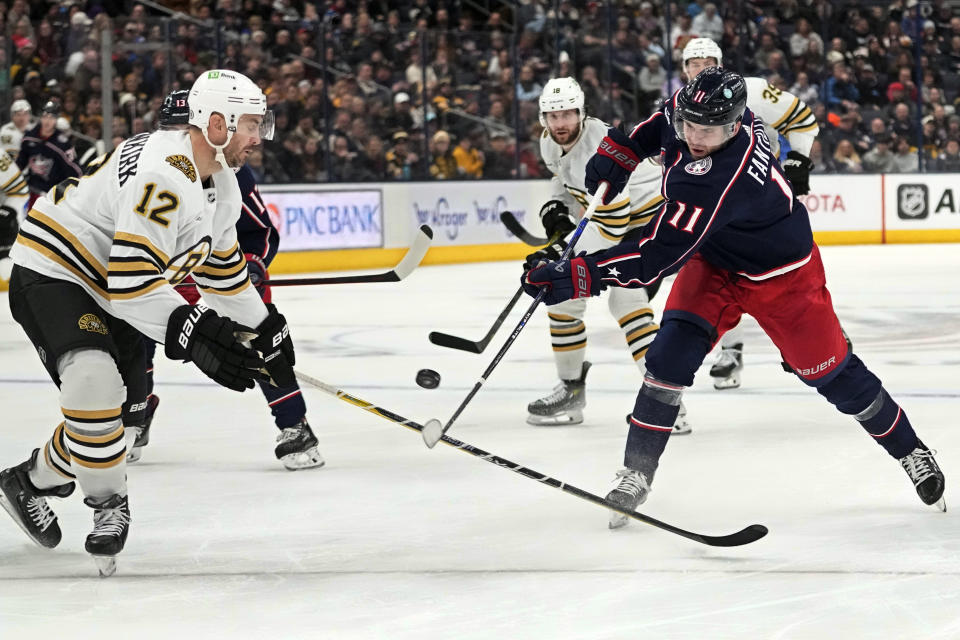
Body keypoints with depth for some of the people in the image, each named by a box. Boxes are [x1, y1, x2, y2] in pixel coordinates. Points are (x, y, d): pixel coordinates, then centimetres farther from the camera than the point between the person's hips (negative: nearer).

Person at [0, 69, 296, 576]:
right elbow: (131, 281, -33)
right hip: (50, 273, -11)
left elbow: (222, 267, 20)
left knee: (122, 409, 11)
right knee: (94, 380, -31)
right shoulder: (165, 176, -29)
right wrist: (192, 333, -37)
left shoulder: (221, 184, 5)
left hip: (103, 290, 11)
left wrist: (264, 326, 20)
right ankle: (108, 505, -15)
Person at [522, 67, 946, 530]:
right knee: (672, 351, -13)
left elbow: (656, 257, -44)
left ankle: (908, 449, 27)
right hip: (714, 264, 7)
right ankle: (636, 473, -5)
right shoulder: (690, 108, -19)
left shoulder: (716, 180, -42)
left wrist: (576, 277, -47)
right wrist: (621, 150, -1)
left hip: (780, 274, -6)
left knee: (831, 373, 4)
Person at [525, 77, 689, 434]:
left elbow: (611, 227, -34)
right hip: (604, 217, 10)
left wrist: (561, 255, -35)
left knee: (625, 299, -27)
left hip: (651, 219, -10)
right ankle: (571, 389, 22)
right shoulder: (551, 144, -4)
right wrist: (556, 208, -1)